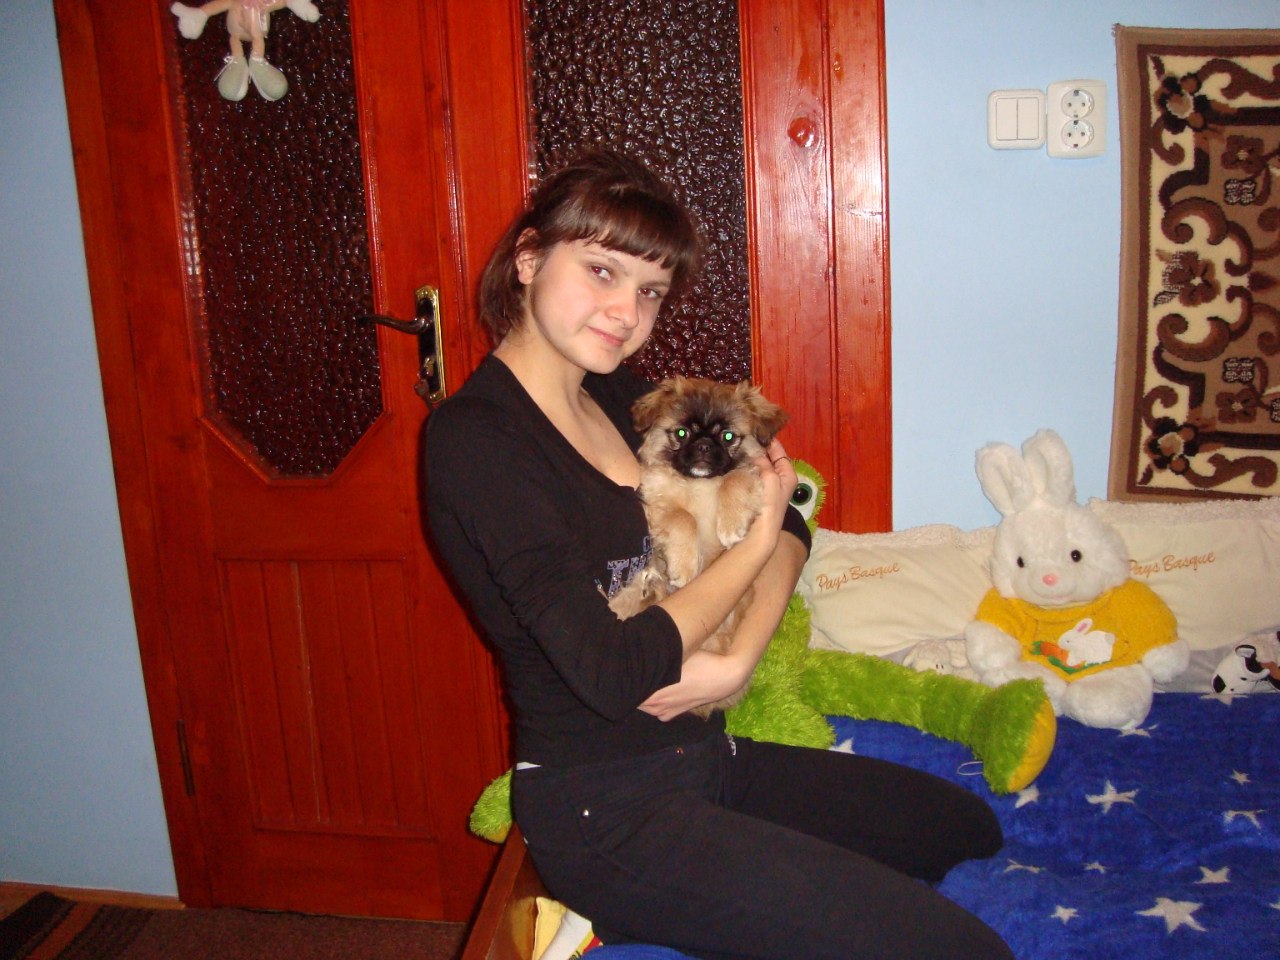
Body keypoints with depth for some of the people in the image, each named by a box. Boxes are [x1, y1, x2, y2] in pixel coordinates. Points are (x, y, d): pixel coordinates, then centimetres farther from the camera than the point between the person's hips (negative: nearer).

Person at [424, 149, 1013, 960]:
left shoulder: (618, 393, 7)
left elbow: (787, 520, 6)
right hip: (606, 815, -9)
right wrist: (756, 542, -11)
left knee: (973, 829, 21)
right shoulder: (473, 437, -19)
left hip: (705, 758, 9)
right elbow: (613, 672, -25)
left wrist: (741, 660, -13)